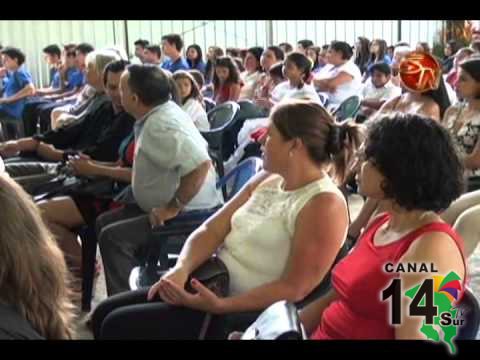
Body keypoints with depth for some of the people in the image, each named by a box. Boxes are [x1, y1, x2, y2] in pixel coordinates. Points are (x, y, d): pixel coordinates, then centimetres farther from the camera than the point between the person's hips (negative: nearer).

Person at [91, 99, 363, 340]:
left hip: (245, 313, -8)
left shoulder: (324, 205, -17)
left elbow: (293, 289, -21)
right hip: (211, 286, 8)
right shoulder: (266, 181, 9)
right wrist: (181, 270, -14)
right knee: (106, 313, 3)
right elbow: (211, 230, 5)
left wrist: (219, 305, -26)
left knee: (119, 325, -12)